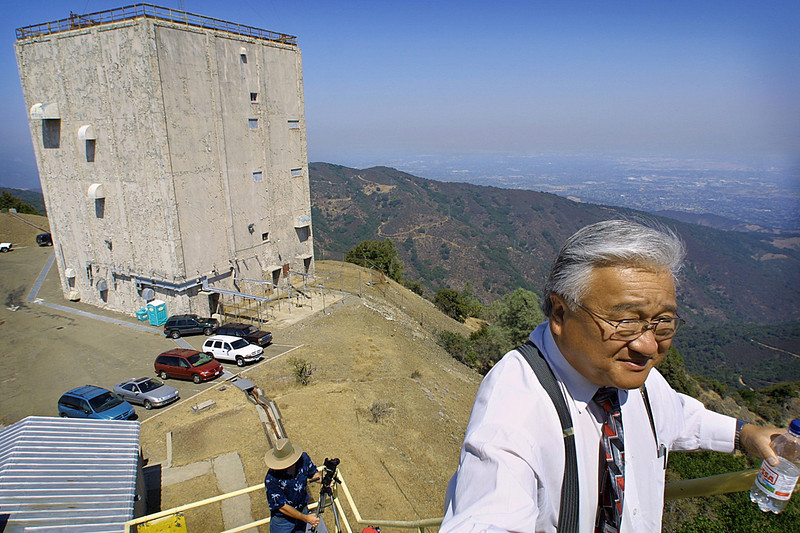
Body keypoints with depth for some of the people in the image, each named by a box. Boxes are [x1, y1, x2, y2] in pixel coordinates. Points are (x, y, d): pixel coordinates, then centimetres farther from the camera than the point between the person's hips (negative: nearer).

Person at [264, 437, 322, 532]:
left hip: (302, 510, 4)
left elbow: (313, 473, -1)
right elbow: (282, 506, -24)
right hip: (282, 519, -4)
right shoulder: (271, 479, -33)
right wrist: (306, 518, -22)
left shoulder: (303, 458, -22)